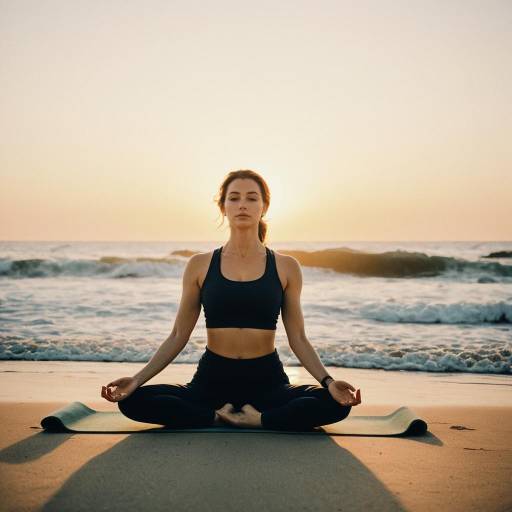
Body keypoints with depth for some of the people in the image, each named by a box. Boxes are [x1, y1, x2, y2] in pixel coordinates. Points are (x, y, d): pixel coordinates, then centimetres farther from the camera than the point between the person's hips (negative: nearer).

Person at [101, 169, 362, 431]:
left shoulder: (286, 267, 2)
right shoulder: (200, 265, 3)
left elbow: (297, 338, 4)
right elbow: (178, 336, 5)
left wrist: (328, 381, -12)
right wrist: (137, 379, -6)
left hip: (268, 381, -1)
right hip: (212, 380, 1)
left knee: (335, 403, -28)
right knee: (133, 400, -23)